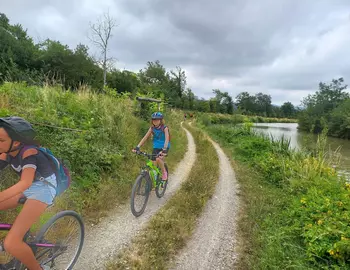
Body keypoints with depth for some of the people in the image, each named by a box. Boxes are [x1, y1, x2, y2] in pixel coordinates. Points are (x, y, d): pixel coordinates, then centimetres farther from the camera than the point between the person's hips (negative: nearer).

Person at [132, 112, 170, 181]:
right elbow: (145, 137, -11)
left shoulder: (164, 128, -16)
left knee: (158, 159, -30)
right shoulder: (152, 128, -5)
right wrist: (137, 147, -24)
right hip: (156, 147, 4)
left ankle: (164, 172, -3)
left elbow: (167, 139, -29)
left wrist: (164, 149, -45)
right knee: (153, 165, -4)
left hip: (164, 147, -4)